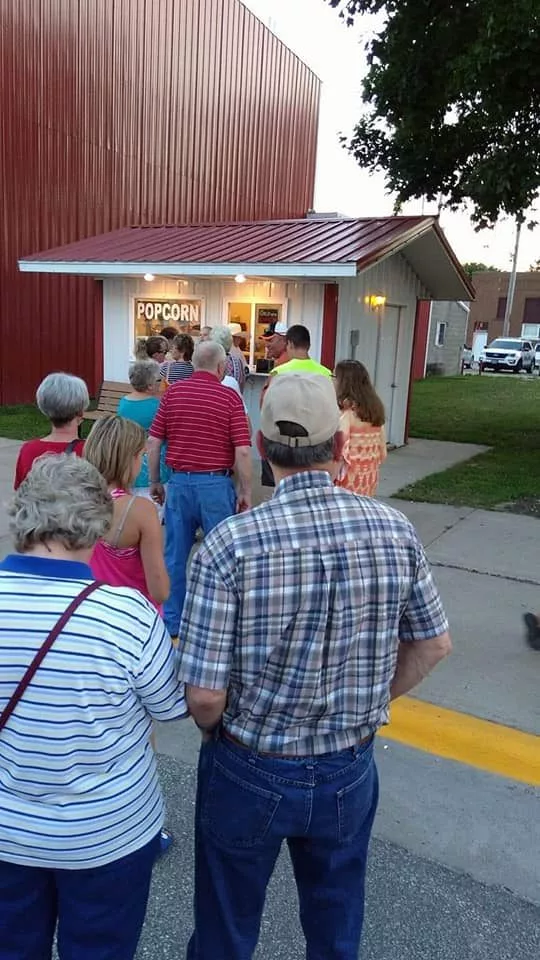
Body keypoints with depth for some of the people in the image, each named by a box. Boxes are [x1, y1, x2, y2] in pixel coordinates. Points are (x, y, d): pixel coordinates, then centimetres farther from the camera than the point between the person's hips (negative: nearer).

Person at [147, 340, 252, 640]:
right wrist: (246, 491, -1)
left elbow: (154, 442, 2)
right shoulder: (229, 397, -7)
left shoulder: (173, 392, 3)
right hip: (216, 484, -3)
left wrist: (155, 482, 13)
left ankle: (173, 621, 22)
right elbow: (242, 451, -11)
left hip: (179, 481, 3)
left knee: (176, 555, 12)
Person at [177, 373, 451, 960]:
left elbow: (204, 695, -23)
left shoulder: (230, 543, -26)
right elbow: (434, 645, -2)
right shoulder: (394, 530, -15)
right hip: (349, 771, 3)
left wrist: (216, 729, -1)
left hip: (249, 773, -2)